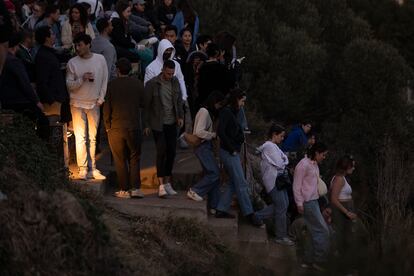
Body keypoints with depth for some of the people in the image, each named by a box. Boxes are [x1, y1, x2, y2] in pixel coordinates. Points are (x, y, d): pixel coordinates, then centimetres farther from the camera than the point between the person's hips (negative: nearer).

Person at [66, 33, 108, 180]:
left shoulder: (100, 59, 0)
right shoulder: (72, 62, -4)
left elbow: (104, 80, 6)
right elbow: (69, 85, -3)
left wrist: (101, 99, -1)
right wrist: (82, 79, -19)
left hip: (94, 103, 2)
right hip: (78, 103, -1)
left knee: (93, 138, 6)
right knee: (80, 137, -3)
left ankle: (92, 168, 11)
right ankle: (82, 169, 0)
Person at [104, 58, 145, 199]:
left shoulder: (111, 85, -5)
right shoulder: (138, 84, -2)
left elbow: (107, 107, -4)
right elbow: (143, 103, 5)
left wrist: (107, 126, 7)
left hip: (116, 128, -1)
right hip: (134, 127, 1)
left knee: (120, 160, 6)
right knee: (134, 158, 9)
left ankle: (124, 190, 6)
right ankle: (135, 188, 0)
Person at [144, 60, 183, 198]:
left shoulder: (175, 82, 6)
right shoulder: (152, 84, -9)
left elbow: (179, 100, 16)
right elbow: (146, 105, -4)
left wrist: (180, 116, 4)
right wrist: (146, 124, -5)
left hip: (172, 124, 5)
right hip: (158, 124, -5)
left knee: (171, 152, 5)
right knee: (161, 152, -12)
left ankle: (168, 183, 15)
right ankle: (161, 185, -12)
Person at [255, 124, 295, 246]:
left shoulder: (274, 146, 17)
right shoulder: (269, 146, -15)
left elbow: (284, 158, 17)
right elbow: (279, 164, -17)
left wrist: (283, 163, -3)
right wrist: (284, 163, 2)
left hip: (278, 178, 10)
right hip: (273, 180, -10)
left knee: (284, 203, 10)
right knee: (281, 207, -7)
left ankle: (257, 216, 18)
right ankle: (281, 237, 1)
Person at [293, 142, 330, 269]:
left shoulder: (314, 165, 14)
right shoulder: (304, 165, -14)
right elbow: (296, 186, -15)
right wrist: (299, 204, -16)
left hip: (314, 201, 10)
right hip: (307, 203, -10)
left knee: (317, 232, 10)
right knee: (323, 232, -8)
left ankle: (309, 260, 15)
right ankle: (319, 262, -1)